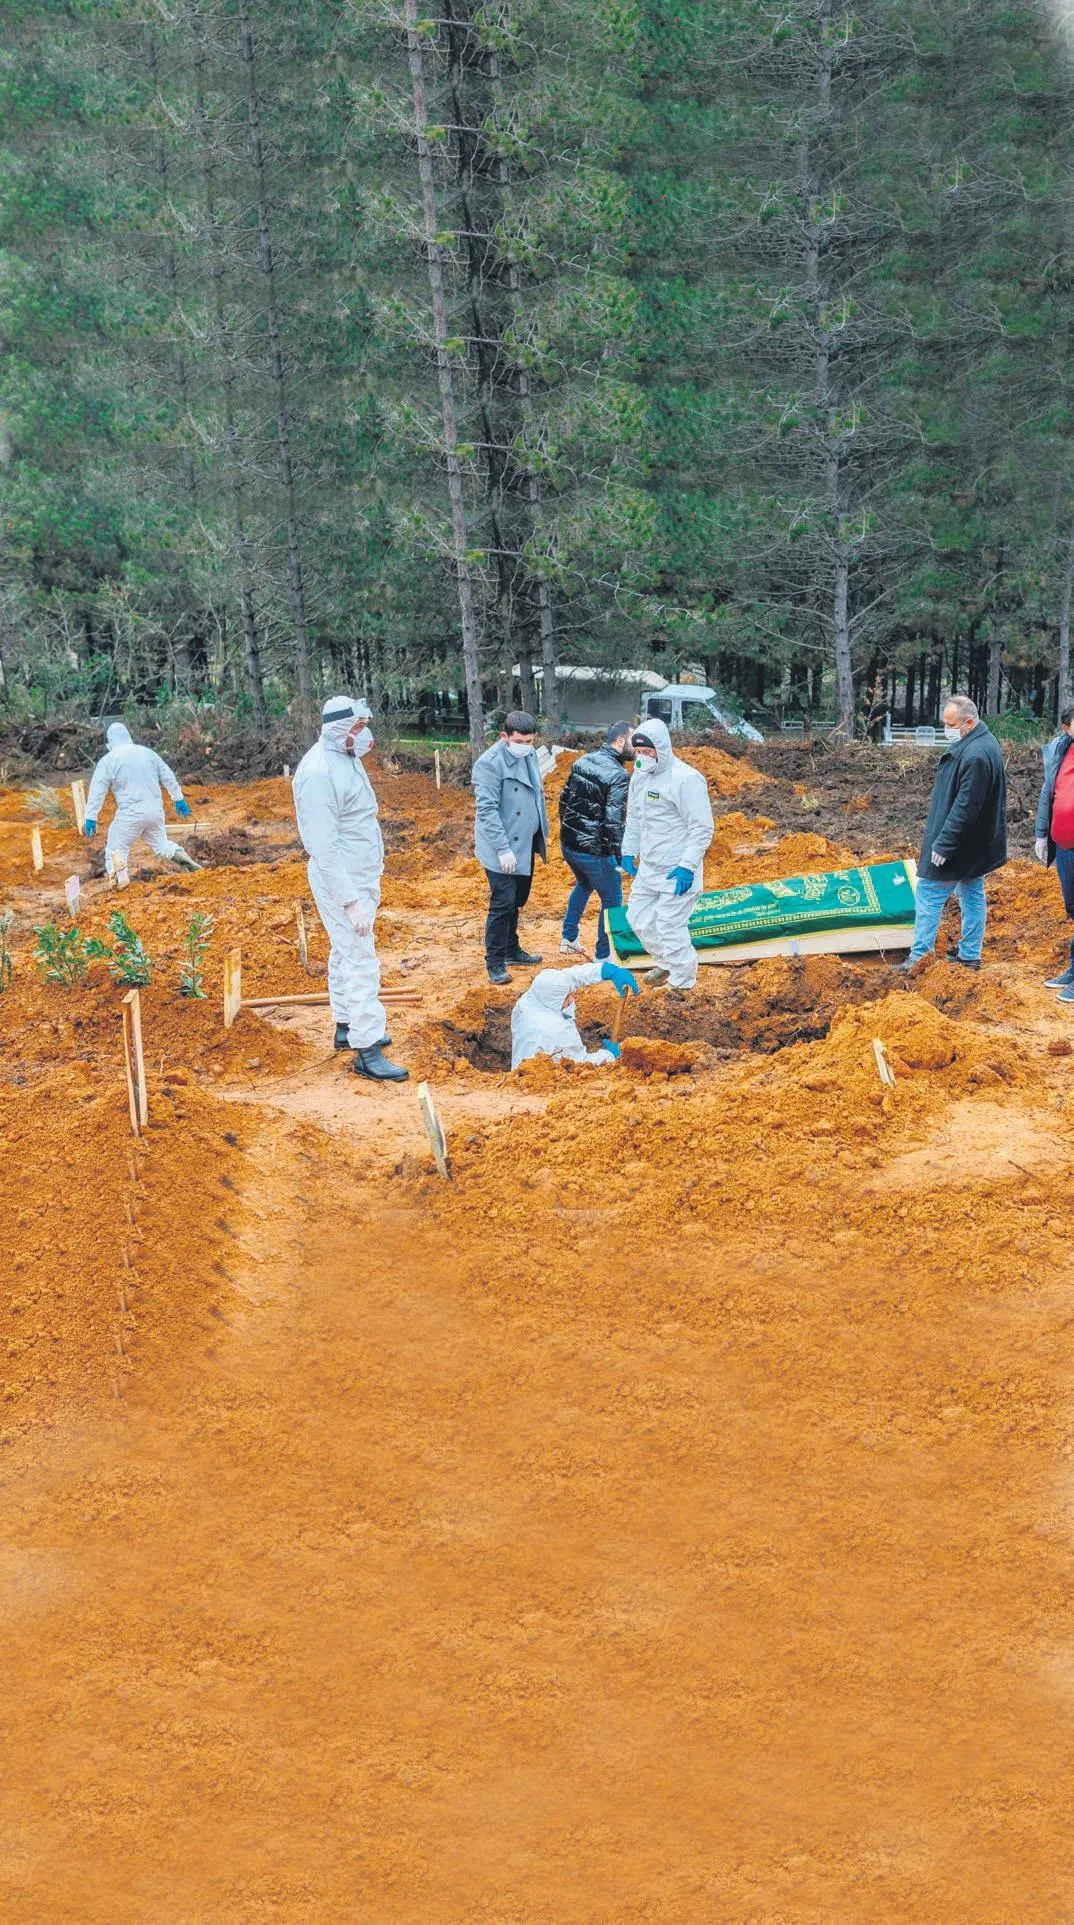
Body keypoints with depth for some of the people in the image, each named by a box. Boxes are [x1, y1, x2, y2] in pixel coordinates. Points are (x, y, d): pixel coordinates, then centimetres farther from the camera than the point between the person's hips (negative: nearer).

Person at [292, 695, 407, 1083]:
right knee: (361, 961, -8)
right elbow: (324, 846, -26)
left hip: (359, 874, 10)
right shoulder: (319, 772, -24)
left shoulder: (347, 756, 6)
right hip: (340, 880, -10)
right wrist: (350, 901, -27)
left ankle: (347, 1026, 33)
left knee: (345, 953, 20)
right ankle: (366, 1051, -5)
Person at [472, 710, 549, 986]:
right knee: (502, 904, -6)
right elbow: (487, 809, -21)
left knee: (517, 901, 18)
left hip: (525, 843, 8)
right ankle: (495, 962, 3)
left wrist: (543, 832, 19)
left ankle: (511, 949, 32)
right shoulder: (490, 763, -18)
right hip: (502, 850, -8)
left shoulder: (529, 756, 8)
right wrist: (503, 849, -24)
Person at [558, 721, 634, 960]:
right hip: (594, 850, -8)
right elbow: (614, 820, -24)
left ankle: (569, 939, 38)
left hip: (568, 843, 8)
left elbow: (564, 798, 13)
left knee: (583, 885, 33)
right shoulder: (618, 775, -19)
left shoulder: (583, 761, 4)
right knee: (612, 900, 10)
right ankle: (603, 957, 16)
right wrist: (621, 857, -18)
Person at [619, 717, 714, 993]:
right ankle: (666, 964, 38)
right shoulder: (640, 776, 6)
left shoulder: (686, 779, -19)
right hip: (648, 867, 8)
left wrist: (687, 866, -21)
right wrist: (628, 852, 17)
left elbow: (703, 828, -18)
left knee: (670, 928, -7)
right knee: (639, 919, 16)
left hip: (677, 873, -8)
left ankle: (683, 983, 9)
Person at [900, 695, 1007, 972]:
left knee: (929, 894, -2)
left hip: (960, 844, -11)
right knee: (972, 895, 15)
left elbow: (965, 807, -28)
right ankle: (970, 956, 23)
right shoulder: (982, 743, 8)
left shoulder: (975, 756, -26)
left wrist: (943, 844, -24)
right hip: (976, 845, 11)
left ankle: (919, 957, 3)